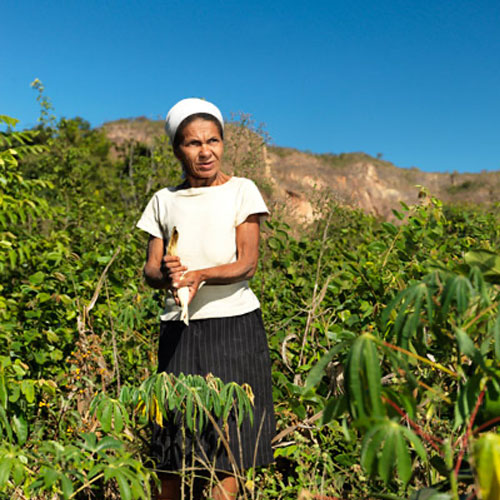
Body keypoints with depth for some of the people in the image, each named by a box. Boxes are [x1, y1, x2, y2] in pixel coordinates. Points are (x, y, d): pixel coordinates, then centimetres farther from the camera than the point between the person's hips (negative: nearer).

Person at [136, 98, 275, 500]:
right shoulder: (164, 201, 10)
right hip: (180, 330, 2)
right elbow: (150, 269, 5)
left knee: (227, 441, 0)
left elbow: (248, 263, -7)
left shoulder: (242, 190, 2)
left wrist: (200, 274, -25)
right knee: (171, 448, 5)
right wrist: (166, 275, -19)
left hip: (234, 326, -2)